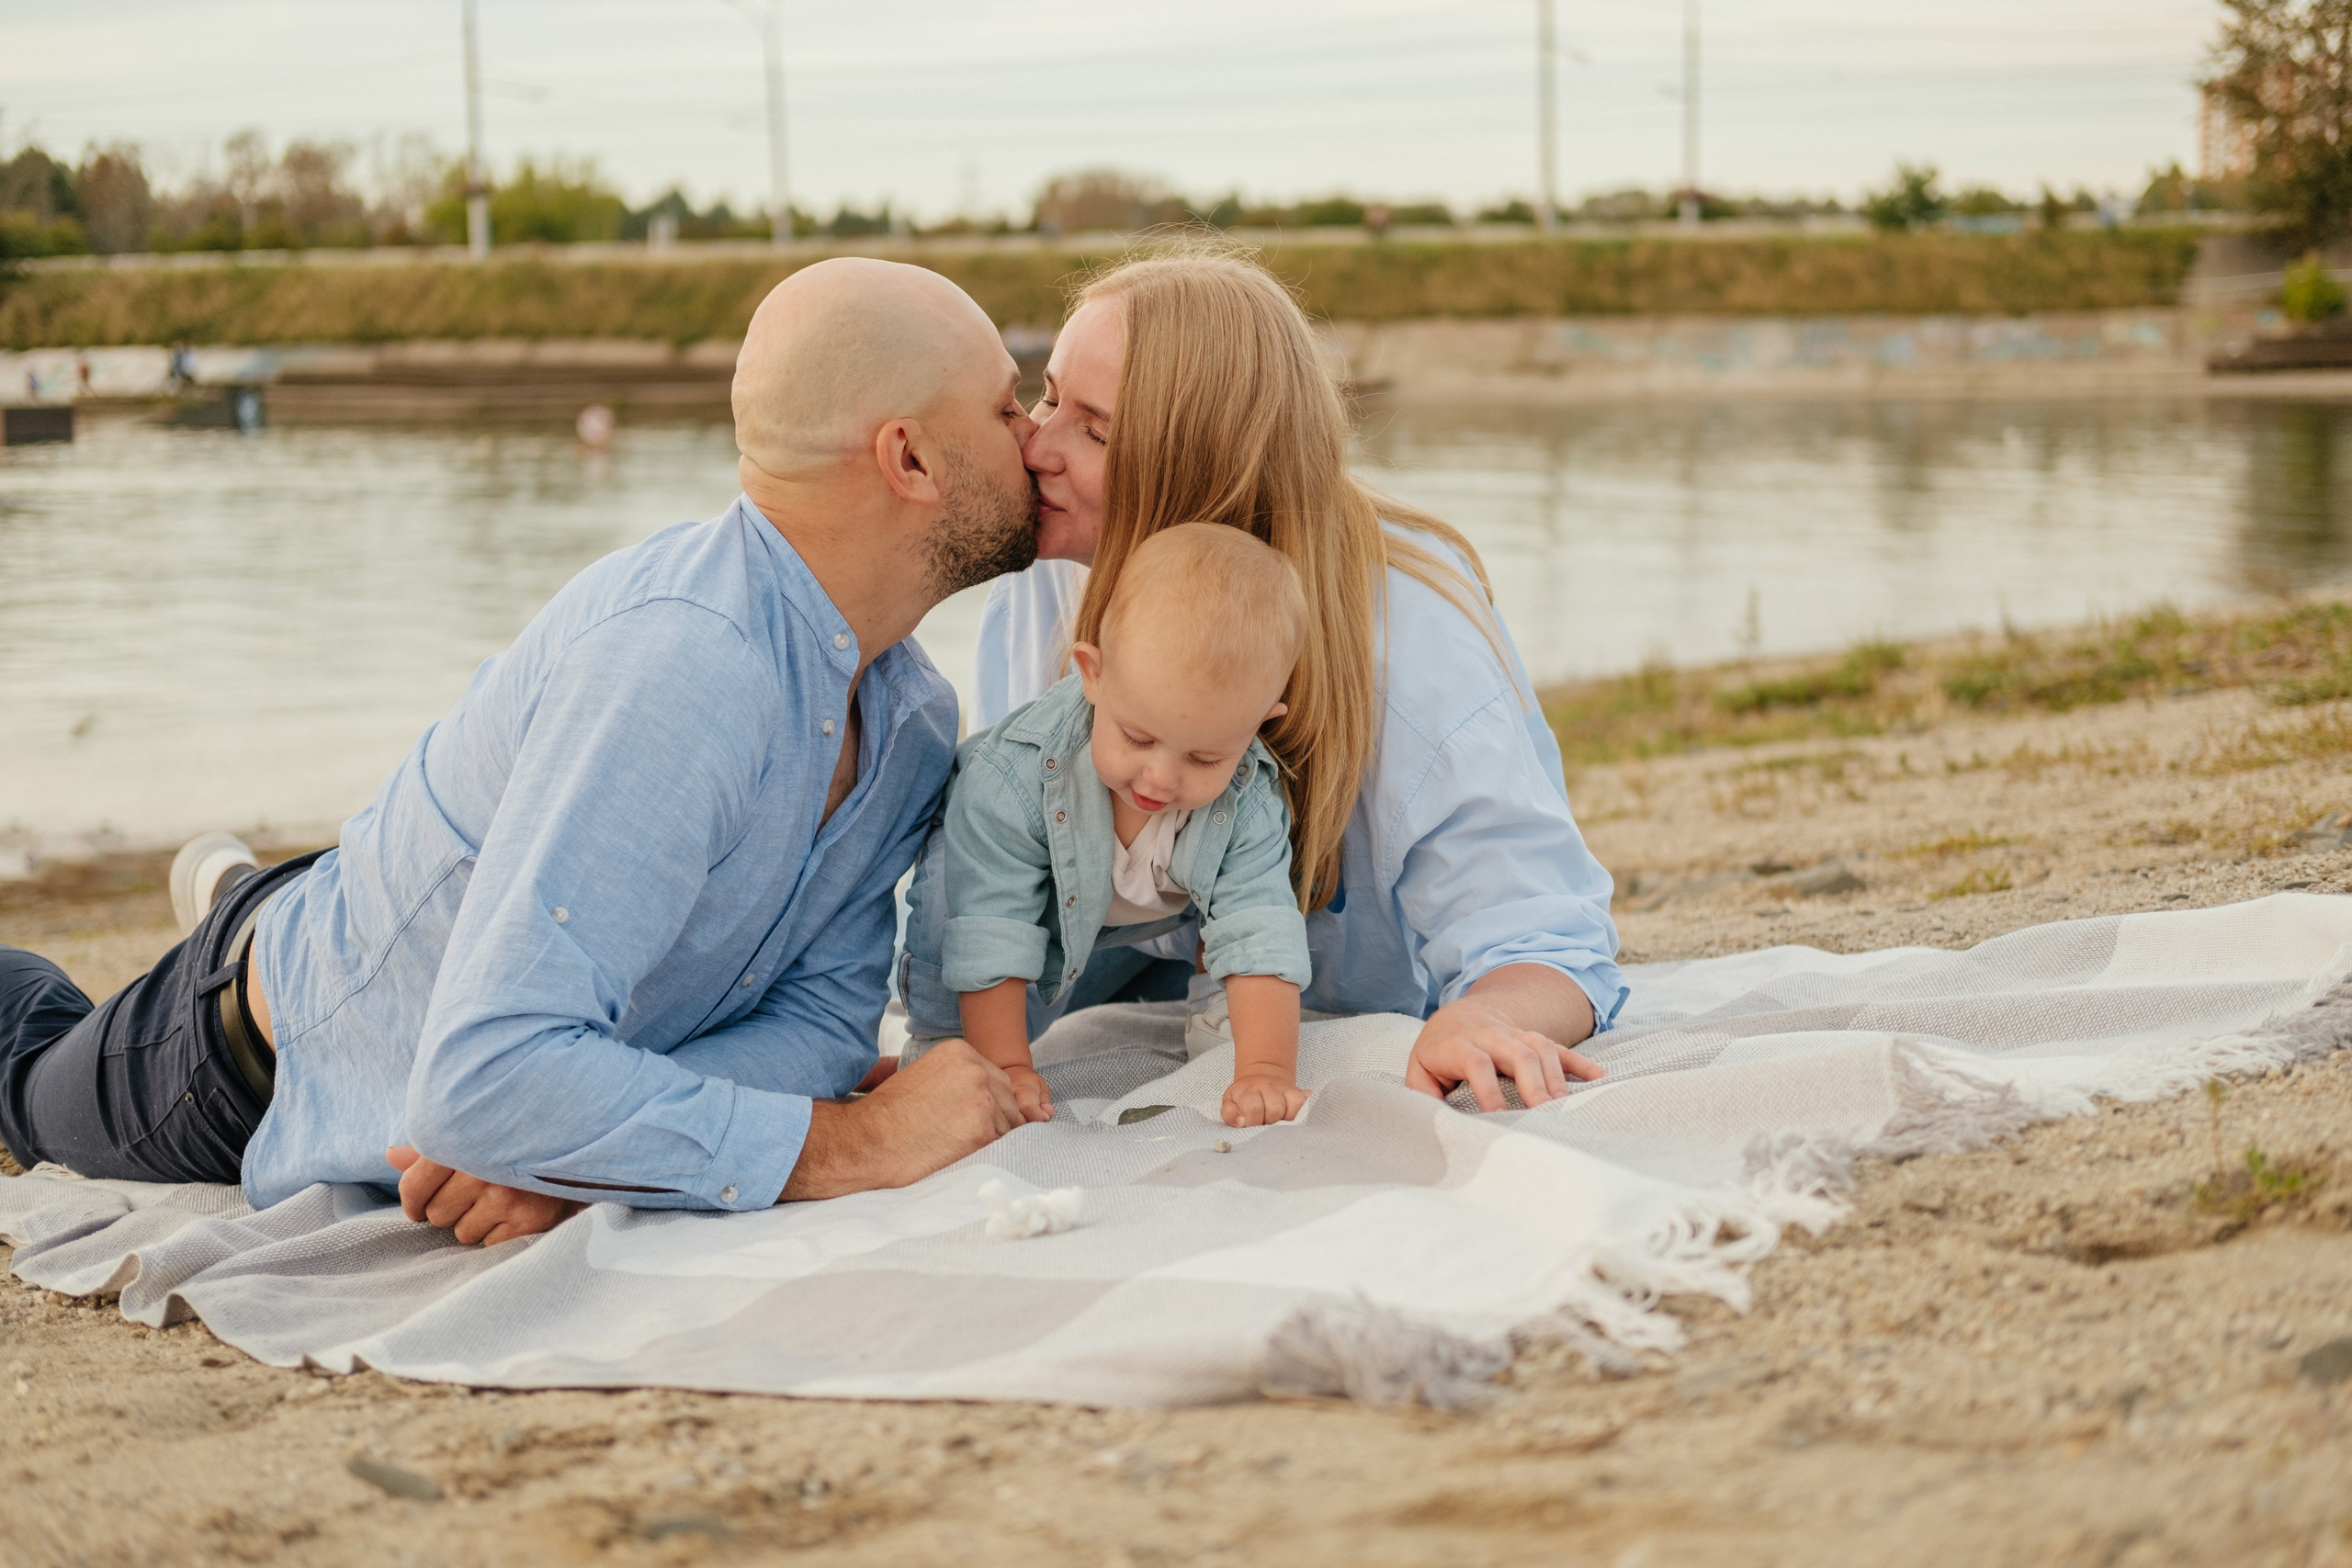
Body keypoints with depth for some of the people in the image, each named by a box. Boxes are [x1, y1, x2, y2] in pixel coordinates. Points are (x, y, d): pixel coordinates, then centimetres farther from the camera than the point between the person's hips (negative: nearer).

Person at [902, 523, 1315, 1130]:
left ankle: (1224, 1013, 5)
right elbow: (990, 934, -37)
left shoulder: (1247, 799, -34)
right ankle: (940, 1041, -5)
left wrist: (1266, 1070, -47)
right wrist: (1006, 1068, -37)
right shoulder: (1014, 774, -42)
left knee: (1264, 887, -17)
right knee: (945, 909, -30)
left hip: (1165, 905, 3)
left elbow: (1258, 936, -35)